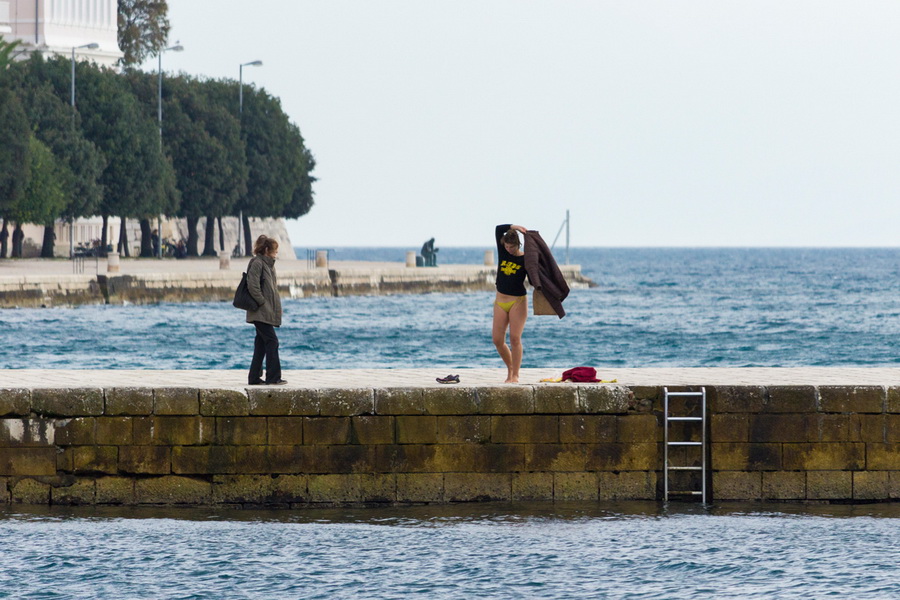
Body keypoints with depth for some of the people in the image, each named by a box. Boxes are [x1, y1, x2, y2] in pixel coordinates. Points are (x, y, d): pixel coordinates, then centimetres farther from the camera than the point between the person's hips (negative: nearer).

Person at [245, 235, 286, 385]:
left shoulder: (268, 264, 19)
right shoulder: (257, 263, -11)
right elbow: (253, 286, -20)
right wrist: (263, 303, -17)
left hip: (266, 313, 10)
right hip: (261, 312, -10)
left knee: (261, 344, 9)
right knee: (272, 341, -11)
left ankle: (255, 378, 12)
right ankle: (273, 377, -10)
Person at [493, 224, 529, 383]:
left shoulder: (525, 259, -4)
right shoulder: (503, 252, 7)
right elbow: (498, 229, 1)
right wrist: (515, 227, -7)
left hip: (518, 301, -5)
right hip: (500, 301, 5)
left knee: (515, 338, -11)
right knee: (497, 339, 0)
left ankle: (515, 375, -5)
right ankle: (510, 368, 20)